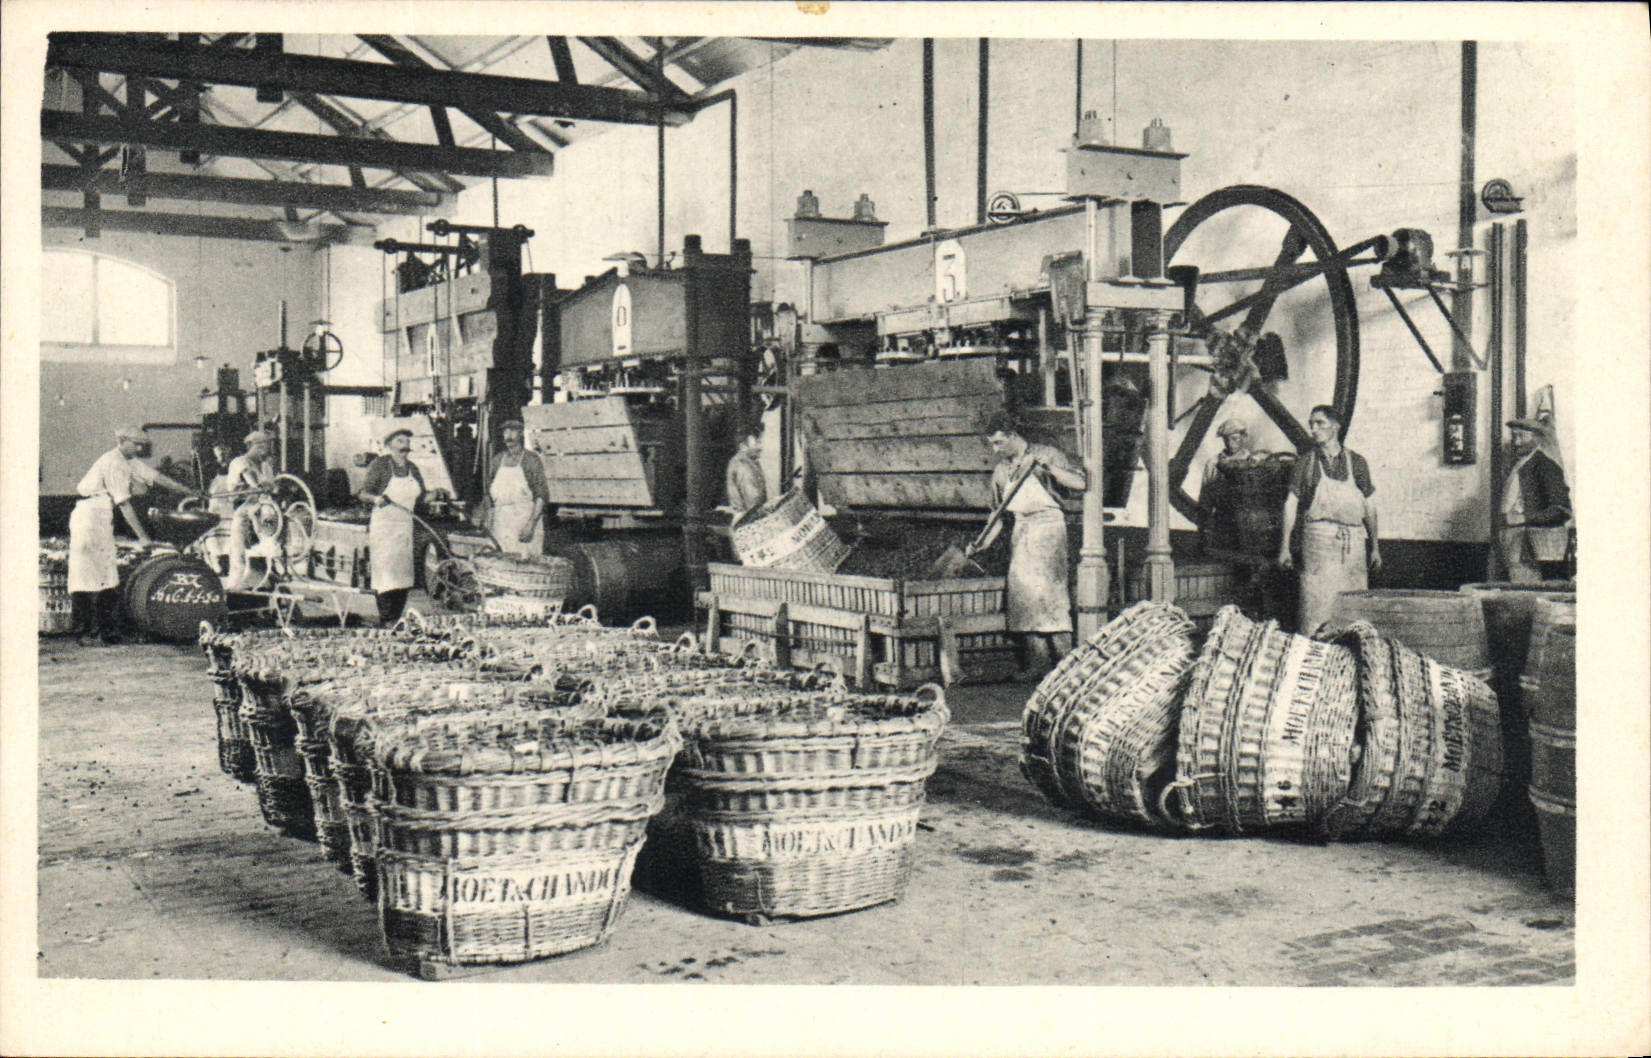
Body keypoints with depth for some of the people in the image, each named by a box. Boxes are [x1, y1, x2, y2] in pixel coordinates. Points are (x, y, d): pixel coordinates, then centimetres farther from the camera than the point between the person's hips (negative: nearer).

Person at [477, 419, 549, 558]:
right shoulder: (498, 459, 14)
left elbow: (542, 495, -5)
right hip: (500, 519, 4)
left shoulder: (532, 459, -1)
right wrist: (486, 520, 7)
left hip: (525, 516, -4)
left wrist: (531, 523, -16)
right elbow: (490, 490, 18)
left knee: (525, 558, -14)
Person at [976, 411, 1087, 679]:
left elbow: (1079, 483, -7)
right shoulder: (1001, 469, 18)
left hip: (1048, 524, -5)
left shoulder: (1047, 454, 3)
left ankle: (1064, 659, -11)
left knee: (1047, 585, -15)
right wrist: (984, 542, 8)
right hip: (1019, 530, 5)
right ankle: (1037, 660, -1)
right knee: (1021, 588, -4)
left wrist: (1047, 467, -16)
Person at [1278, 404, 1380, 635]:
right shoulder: (1306, 462, 6)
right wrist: (1285, 546, 1)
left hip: (1354, 540, 2)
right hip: (1318, 538, -2)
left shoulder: (1356, 462, 10)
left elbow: (1369, 506, 13)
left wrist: (1374, 546, 10)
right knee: (1316, 600, -9)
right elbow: (1291, 504, 6)